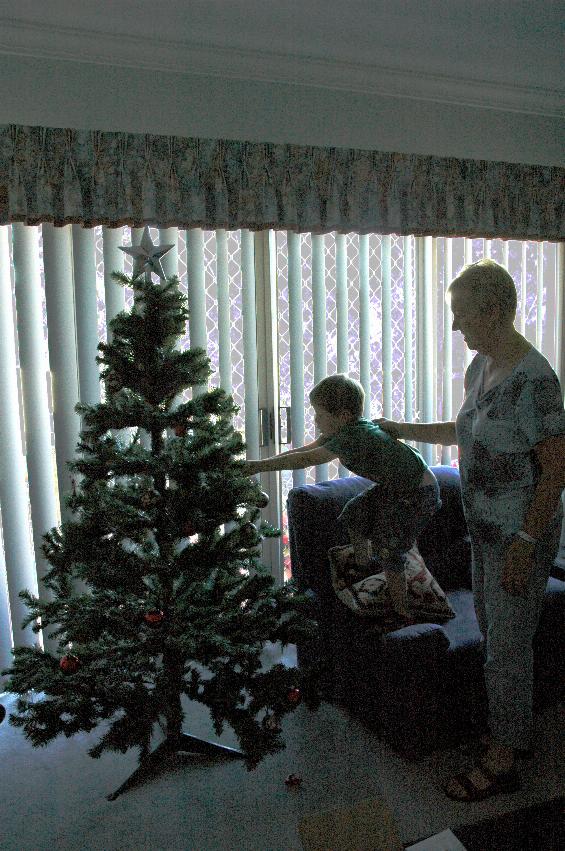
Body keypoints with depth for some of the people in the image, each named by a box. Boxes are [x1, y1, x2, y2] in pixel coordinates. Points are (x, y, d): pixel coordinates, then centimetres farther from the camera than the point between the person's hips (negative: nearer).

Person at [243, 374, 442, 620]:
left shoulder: (353, 437, -32)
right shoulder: (346, 429, -3)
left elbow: (306, 460, -35)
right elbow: (307, 449, -2)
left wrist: (259, 466, -32)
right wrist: (262, 462, -11)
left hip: (418, 493, -10)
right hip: (394, 486, 10)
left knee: (388, 550, -6)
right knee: (355, 514, 15)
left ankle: (402, 612, 10)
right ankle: (364, 566, 38)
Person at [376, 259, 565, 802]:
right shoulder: (480, 366, 5)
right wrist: (402, 430, 20)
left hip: (520, 534, -9)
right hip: (485, 529, 9)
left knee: (506, 646, 5)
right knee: (495, 634, 21)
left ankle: (501, 763, 24)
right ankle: (515, 732, 41)